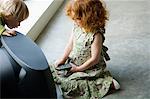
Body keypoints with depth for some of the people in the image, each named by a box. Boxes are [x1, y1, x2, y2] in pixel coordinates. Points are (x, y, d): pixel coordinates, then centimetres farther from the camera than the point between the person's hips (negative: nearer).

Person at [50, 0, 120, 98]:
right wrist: (63, 59, 0)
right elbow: (70, 44, 7)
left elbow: (95, 59, -24)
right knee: (52, 69, 7)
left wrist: (78, 68, -18)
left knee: (69, 84, -20)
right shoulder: (77, 27, -6)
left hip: (89, 67, -8)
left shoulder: (96, 35, -29)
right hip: (72, 63, 8)